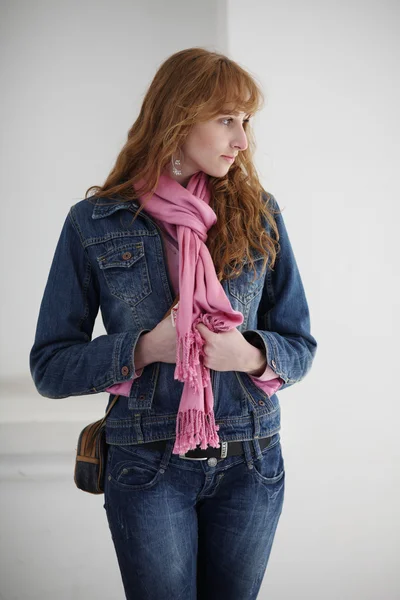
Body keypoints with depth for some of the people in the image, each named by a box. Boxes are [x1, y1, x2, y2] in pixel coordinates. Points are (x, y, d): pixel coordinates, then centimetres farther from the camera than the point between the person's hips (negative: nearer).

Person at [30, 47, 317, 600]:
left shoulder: (258, 213, 1)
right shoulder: (94, 222, -4)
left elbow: (300, 346, 4)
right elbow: (49, 367, -4)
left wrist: (250, 354, -18)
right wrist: (144, 348, -19)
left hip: (251, 462, 3)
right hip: (148, 469, -2)